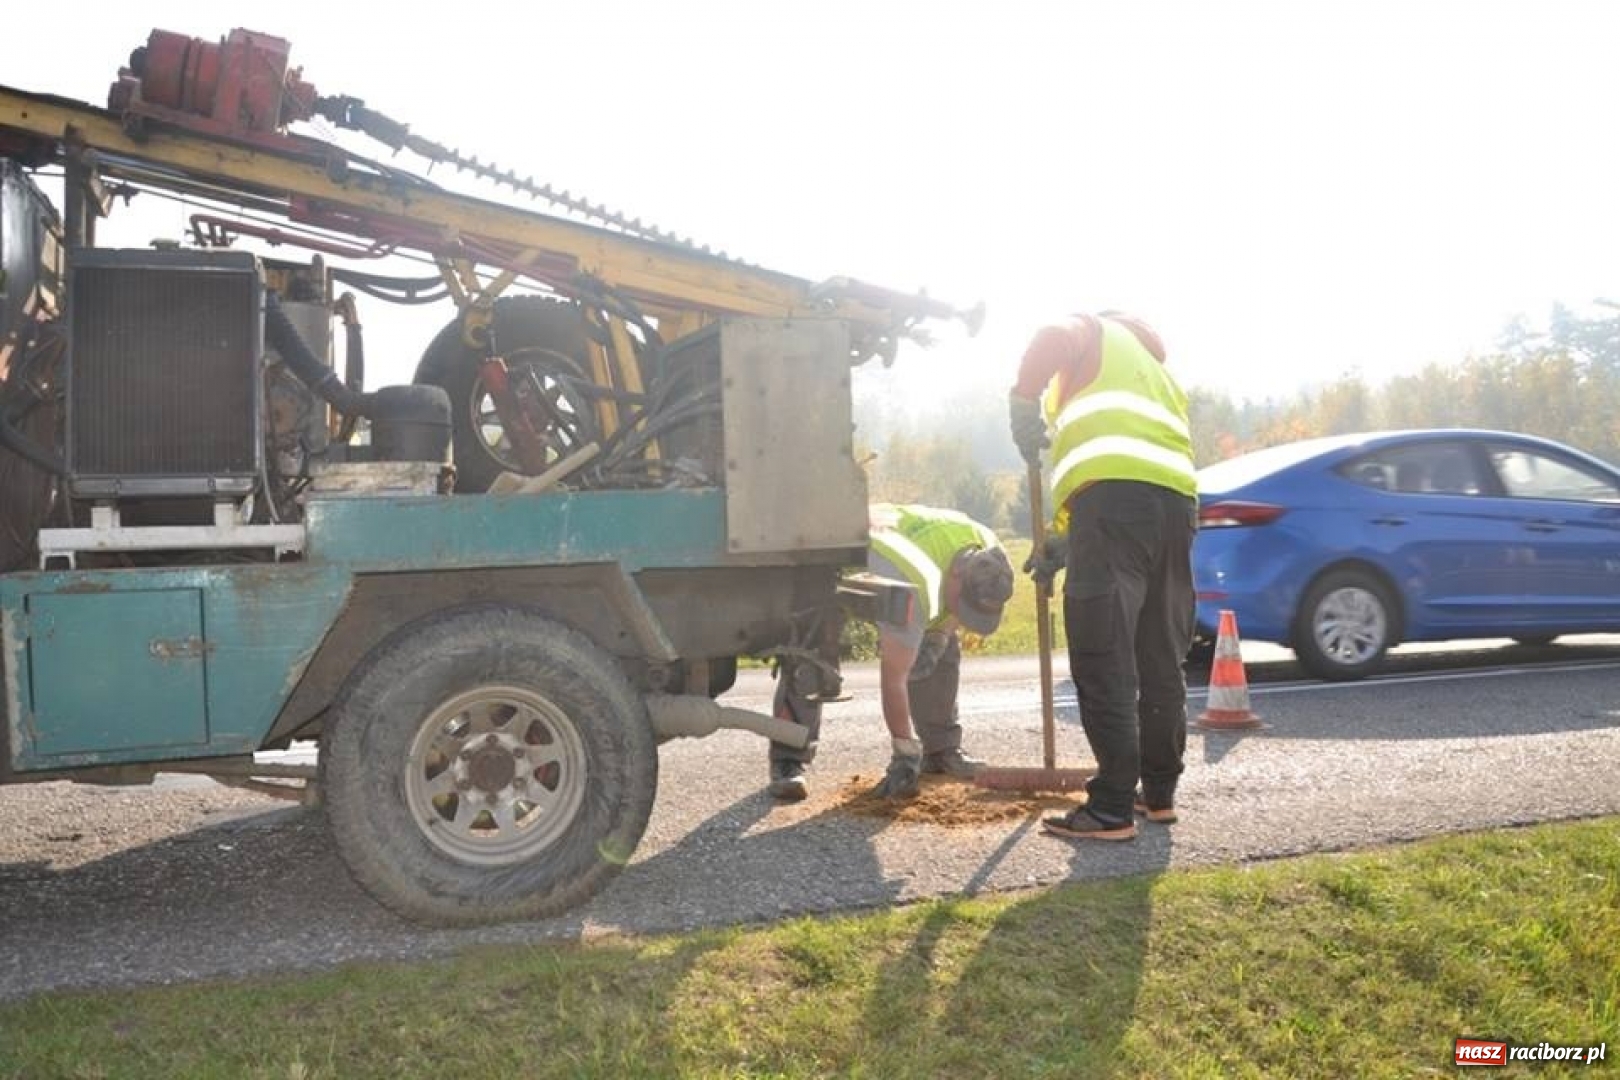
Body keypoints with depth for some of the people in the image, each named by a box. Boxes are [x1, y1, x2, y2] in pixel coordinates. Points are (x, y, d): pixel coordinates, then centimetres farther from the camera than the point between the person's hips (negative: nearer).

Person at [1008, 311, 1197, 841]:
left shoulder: (1096, 331, 20)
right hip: (1176, 500, 8)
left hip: (1115, 495, -8)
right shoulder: (1157, 371, 38)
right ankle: (1159, 793, 23)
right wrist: (1065, 541, 30)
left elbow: (1050, 340, -6)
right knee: (1162, 662, 15)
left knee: (1104, 664, -7)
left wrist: (1023, 407, 7)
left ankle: (1113, 809, -7)